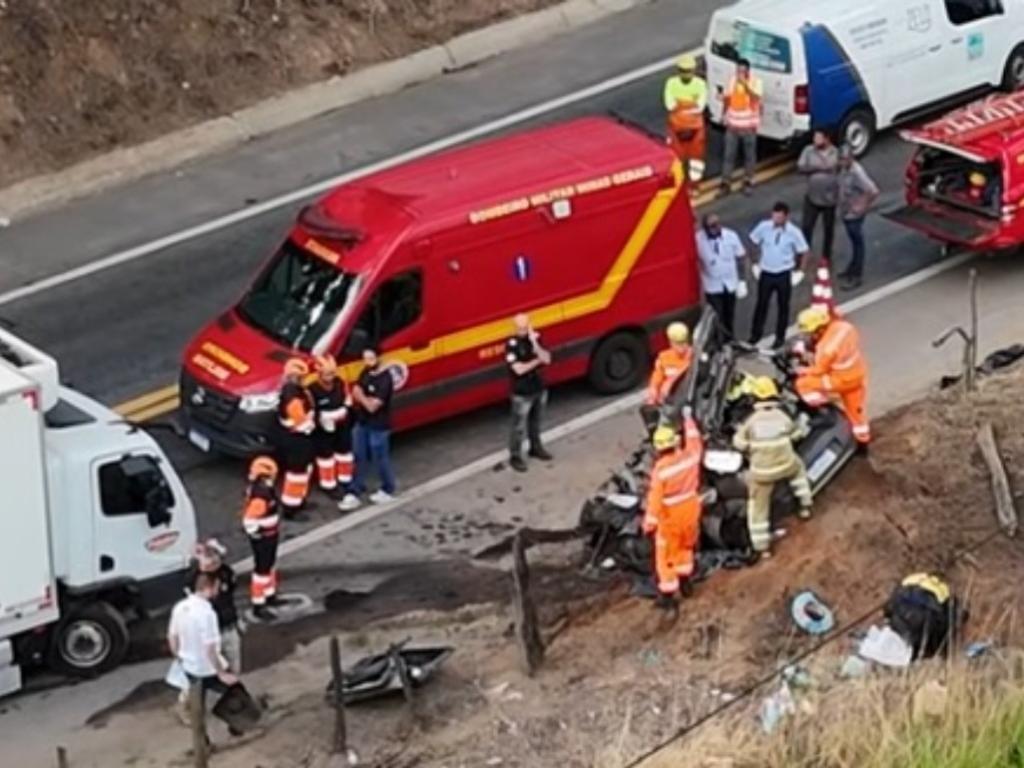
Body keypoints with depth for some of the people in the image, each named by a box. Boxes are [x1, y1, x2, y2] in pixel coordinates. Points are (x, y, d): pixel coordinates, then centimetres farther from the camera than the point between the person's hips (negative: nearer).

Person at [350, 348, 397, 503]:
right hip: (362, 423, 7)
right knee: (360, 456, 16)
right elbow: (355, 393, 4)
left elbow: (372, 406, -27)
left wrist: (361, 397, -10)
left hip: (378, 427, -7)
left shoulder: (385, 380, -26)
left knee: (380, 459, 9)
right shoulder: (365, 373, -1)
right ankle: (357, 488, 29)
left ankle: (389, 489, 28)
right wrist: (367, 399, -16)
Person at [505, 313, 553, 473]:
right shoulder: (512, 345, -20)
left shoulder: (535, 338, -3)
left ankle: (536, 448, 41)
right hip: (522, 393, -6)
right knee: (519, 426, 3)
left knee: (536, 422, 23)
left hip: (539, 389, 6)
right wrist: (537, 361, -11)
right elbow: (519, 369, -24)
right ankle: (515, 457, 16)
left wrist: (535, 344, -25)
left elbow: (547, 359, -13)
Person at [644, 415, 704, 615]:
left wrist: (649, 523, -12)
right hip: (690, 511, 5)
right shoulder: (690, 456, -15)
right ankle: (685, 580, 45)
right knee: (686, 546, 28)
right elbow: (694, 439, 8)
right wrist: (688, 418, 23)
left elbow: (655, 500, -23)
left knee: (666, 554, 8)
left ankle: (669, 596, 12)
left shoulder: (660, 469, -28)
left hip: (670, 517, -5)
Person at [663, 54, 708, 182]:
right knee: (676, 154, 7)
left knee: (696, 152, 7)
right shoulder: (671, 83, -8)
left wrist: (679, 104, -20)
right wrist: (691, 103, -20)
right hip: (676, 126, 0)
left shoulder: (700, 84, -10)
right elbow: (670, 105, -17)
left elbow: (700, 106, -19)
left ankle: (694, 182, 19)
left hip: (695, 126, 0)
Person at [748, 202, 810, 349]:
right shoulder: (764, 227, -15)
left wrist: (799, 270, 1)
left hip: (784, 274, -1)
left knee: (783, 306, 15)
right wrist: (758, 261, 8)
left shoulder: (794, 232, -19)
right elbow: (754, 241, 3)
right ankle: (756, 333, 31)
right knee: (761, 303, 13)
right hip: (766, 272, 1)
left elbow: (803, 252, -5)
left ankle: (780, 337, 31)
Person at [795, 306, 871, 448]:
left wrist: (800, 371, -2)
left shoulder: (827, 346, -32)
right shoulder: (842, 325, -10)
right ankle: (863, 442, 39)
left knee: (803, 383, -6)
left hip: (843, 379, -8)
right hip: (858, 372, 8)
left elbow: (819, 370, -19)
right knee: (856, 409, 24)